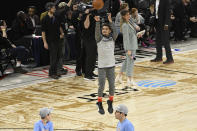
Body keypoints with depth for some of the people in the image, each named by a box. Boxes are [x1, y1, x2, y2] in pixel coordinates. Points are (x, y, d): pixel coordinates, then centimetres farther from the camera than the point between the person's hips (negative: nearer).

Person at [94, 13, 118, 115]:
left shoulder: (112, 38, 2)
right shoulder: (99, 39, -1)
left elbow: (115, 32, -16)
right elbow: (97, 32, -19)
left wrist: (110, 21, -29)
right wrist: (97, 22, -34)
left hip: (111, 65, 1)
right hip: (101, 66, -1)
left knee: (111, 85, 3)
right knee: (101, 86, -2)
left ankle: (110, 104, 19)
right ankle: (100, 105, 11)